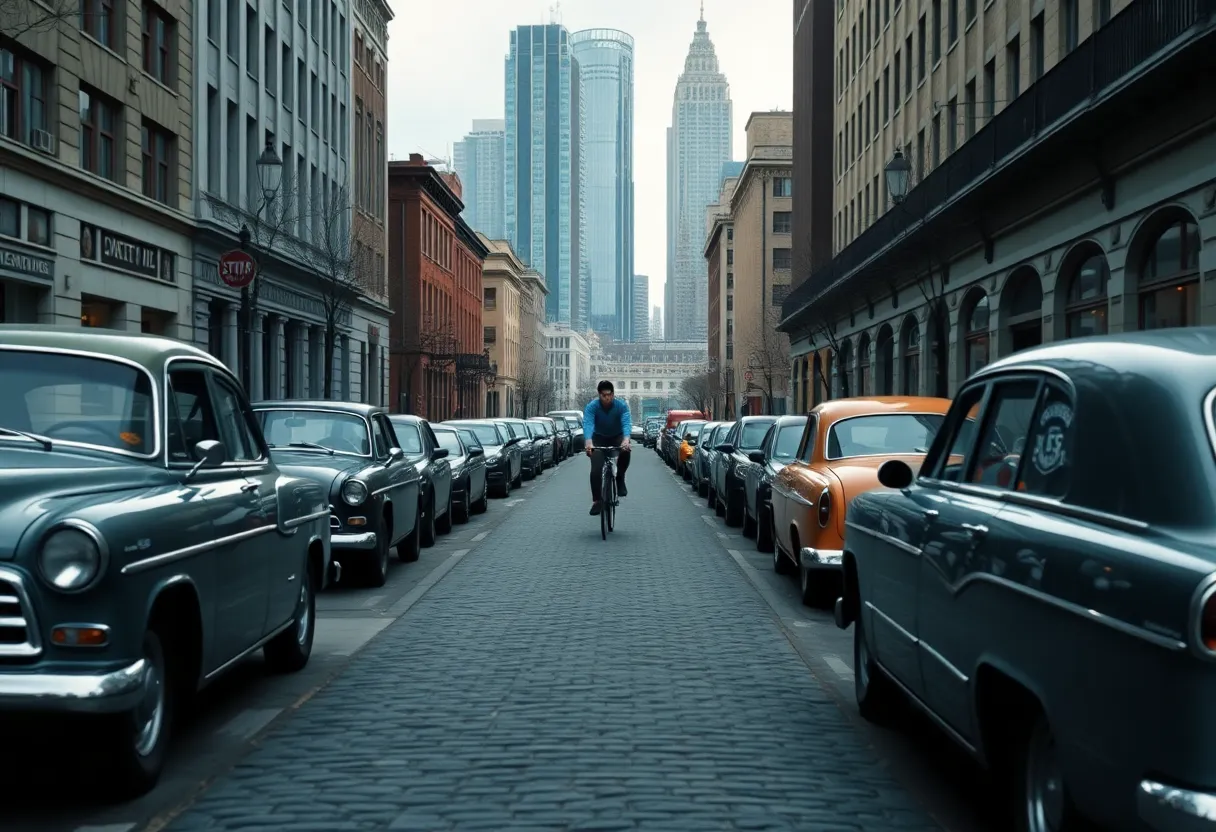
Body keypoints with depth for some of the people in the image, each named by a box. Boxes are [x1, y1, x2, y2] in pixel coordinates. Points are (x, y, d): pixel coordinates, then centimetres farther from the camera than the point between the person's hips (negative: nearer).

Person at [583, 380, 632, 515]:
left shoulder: (621, 405, -24)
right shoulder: (592, 406, -25)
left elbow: (627, 423, -38)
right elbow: (587, 424, -40)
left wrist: (626, 440, -58)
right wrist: (589, 442, -59)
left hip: (617, 437, 0)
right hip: (599, 438, 0)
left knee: (625, 452, -33)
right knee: (596, 470, -15)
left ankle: (620, 479, -7)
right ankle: (597, 501, -6)